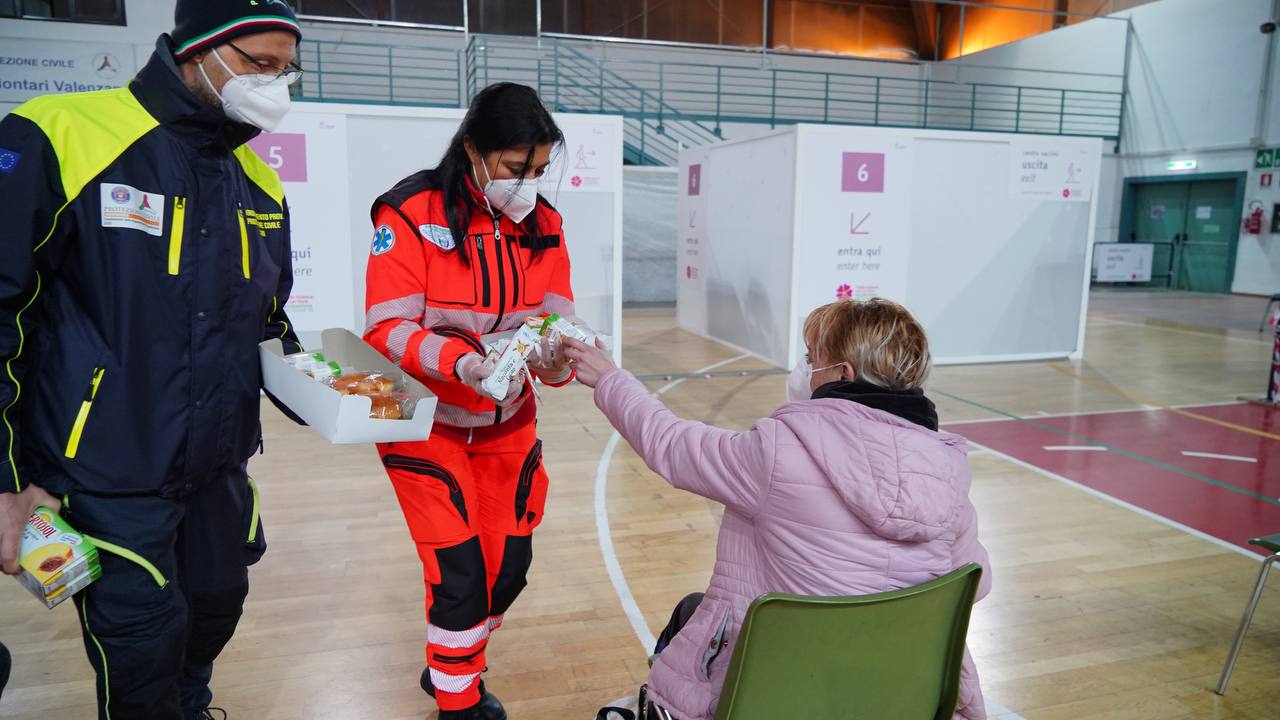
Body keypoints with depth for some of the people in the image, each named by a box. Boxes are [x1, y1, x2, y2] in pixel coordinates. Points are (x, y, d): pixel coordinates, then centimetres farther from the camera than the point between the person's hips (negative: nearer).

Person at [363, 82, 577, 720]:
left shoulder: (543, 222, -3)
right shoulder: (413, 213, -18)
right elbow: (388, 328, -19)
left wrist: (557, 359, -26)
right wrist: (459, 361, -35)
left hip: (508, 422, 5)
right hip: (426, 422, -5)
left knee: (510, 564, 11)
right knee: (459, 573, -3)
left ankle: (451, 669, 39)